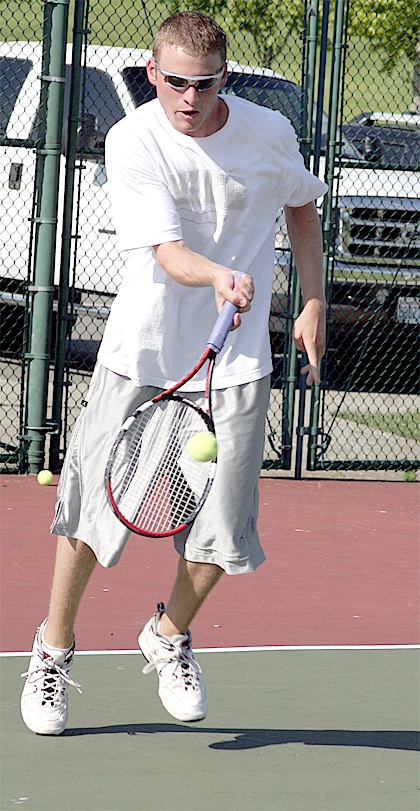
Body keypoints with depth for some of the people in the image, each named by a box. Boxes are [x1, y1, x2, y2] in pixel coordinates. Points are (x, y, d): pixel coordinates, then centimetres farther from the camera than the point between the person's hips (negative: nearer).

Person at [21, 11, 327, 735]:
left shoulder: (268, 133, -5)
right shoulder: (133, 141, -14)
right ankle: (54, 648, 20)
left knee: (221, 526, -3)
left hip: (234, 360, 2)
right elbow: (166, 251, -25)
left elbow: (301, 206, 16)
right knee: (91, 504, -3)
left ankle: (170, 636, 26)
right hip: (142, 350, -2)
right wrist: (218, 276, -45)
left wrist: (313, 304, 11)